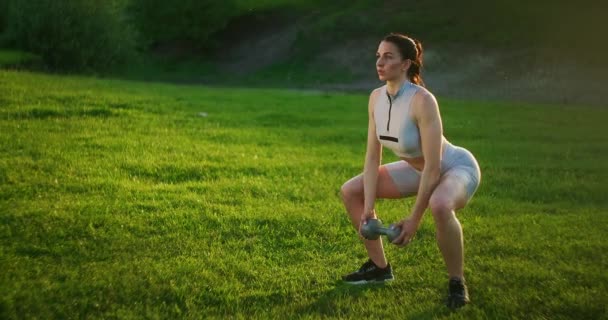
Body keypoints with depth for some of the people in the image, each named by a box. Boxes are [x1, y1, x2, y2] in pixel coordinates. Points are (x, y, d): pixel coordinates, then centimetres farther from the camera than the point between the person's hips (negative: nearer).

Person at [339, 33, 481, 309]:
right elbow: (373, 156, -7)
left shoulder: (422, 101, -33)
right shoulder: (376, 98, -12)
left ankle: (456, 282, -16)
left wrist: (413, 220, -30)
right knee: (351, 191, 4)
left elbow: (433, 167, -32)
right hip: (418, 169, 8)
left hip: (456, 168, -8)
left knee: (439, 206, -41)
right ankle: (379, 267, 18)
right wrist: (368, 208, -13)